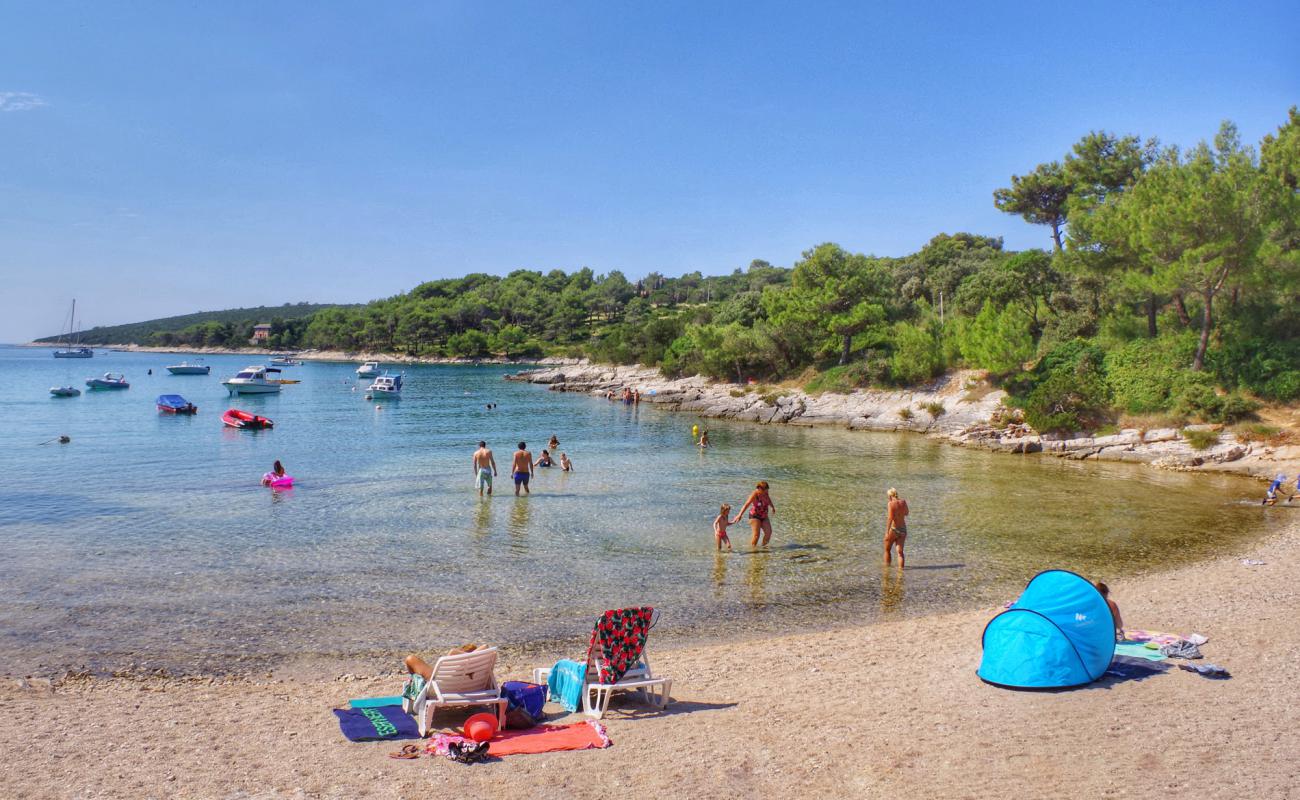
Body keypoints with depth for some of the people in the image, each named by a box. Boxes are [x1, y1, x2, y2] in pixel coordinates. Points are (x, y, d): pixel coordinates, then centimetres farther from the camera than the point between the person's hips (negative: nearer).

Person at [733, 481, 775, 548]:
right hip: (755, 516, -6)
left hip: (764, 517, 6)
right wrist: (740, 515, -37)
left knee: (769, 532, -7)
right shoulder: (754, 494, -21)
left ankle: (763, 546, 9)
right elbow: (746, 505, -28)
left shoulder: (765, 493, -1)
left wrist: (773, 507, 41)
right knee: (756, 534, -14)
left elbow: (768, 499, 23)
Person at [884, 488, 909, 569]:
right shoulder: (903, 502, 3)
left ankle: (887, 567, 20)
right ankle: (901, 568, -3)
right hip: (903, 529, 5)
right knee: (900, 551, 6)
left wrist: (887, 532, -23)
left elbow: (890, 518, -22)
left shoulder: (891, 504, -14)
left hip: (893, 529, -5)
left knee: (887, 550, 15)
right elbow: (907, 513, 21)